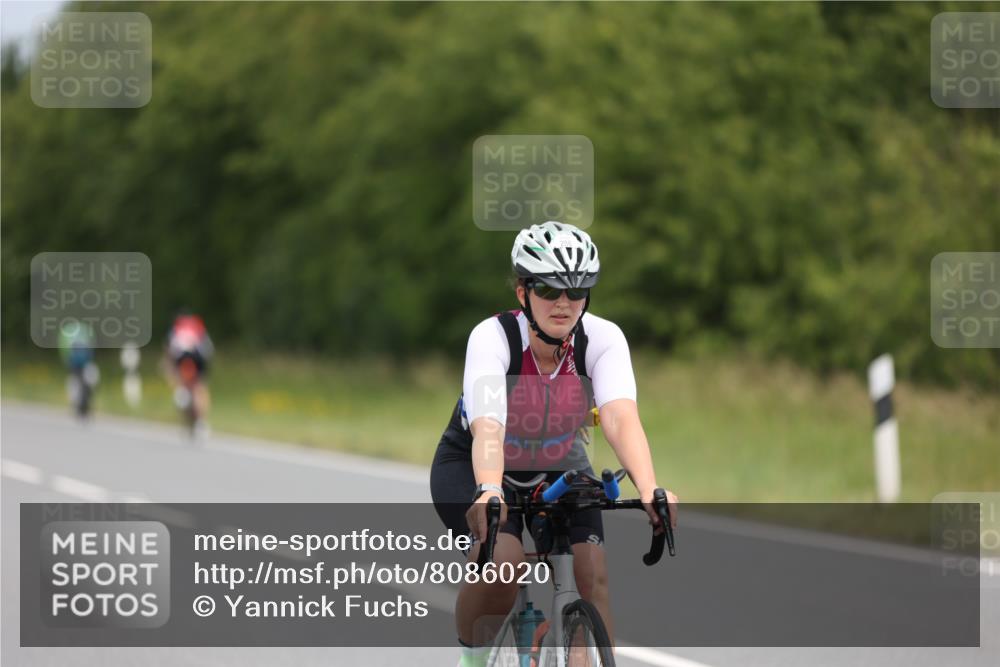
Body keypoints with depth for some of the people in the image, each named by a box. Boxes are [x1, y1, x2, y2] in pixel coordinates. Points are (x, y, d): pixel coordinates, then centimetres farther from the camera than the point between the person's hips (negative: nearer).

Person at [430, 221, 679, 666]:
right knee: (501, 562, -29)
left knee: (591, 576, -18)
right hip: (472, 467, -3)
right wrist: (488, 492, -64)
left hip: (559, 466, 3)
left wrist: (649, 490, -57)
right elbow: (487, 428, -44)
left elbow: (620, 417, -39)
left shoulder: (602, 338, -24)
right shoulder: (493, 337, -30)